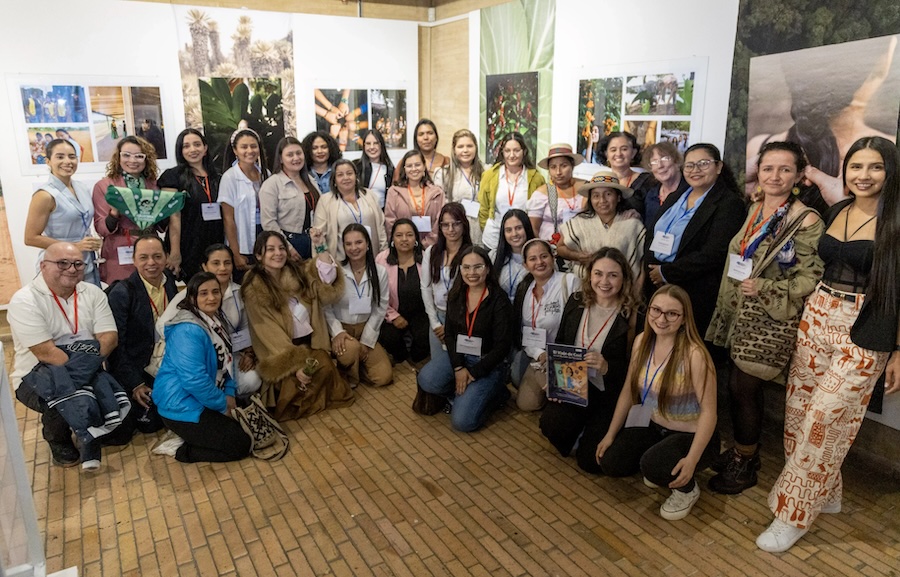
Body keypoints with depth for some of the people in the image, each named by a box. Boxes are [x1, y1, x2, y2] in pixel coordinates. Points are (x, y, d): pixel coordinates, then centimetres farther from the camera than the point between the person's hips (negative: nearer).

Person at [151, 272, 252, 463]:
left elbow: (225, 363, 13)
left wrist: (229, 395, -1)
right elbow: (195, 380, -28)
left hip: (201, 400, 10)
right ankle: (180, 449, -1)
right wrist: (223, 406, -16)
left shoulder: (216, 320, 6)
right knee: (240, 445, -11)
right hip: (182, 406, -9)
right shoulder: (188, 330, -24)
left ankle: (189, 435, 12)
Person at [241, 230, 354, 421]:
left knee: (325, 368, -22)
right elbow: (269, 332, -15)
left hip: (310, 341, 4)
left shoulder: (297, 271, 6)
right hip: (280, 350, -4)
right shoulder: (254, 289, -9)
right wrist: (294, 365, -23)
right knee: (293, 381, -27)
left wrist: (320, 248, -12)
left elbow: (327, 281, -5)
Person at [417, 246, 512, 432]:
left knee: (462, 421, -20)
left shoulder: (499, 300, -11)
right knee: (426, 379, -26)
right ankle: (466, 394, 1)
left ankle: (493, 394, 7)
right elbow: (449, 334, 2)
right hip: (459, 358, 5)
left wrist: (473, 373, -16)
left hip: (489, 364, -5)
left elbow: (502, 346, -13)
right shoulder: (455, 296, 3)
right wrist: (458, 367, -13)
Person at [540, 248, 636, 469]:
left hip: (611, 394, -3)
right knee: (550, 424, -26)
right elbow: (558, 344, 10)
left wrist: (607, 368, -29)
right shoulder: (576, 302, 1)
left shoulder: (633, 315, -13)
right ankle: (578, 434, 11)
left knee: (589, 460, -11)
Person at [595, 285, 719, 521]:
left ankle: (688, 489, 4)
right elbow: (628, 391, 3)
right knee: (610, 463, -9)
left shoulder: (694, 354, -26)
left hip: (691, 435, -6)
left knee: (653, 466, -31)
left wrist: (692, 460, -30)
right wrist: (610, 435, 5)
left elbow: (708, 411, -24)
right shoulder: (641, 341, -6)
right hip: (655, 426, 6)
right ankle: (658, 471, 20)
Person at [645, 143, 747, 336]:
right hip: (655, 287, 6)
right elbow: (651, 238, 13)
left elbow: (713, 254, -17)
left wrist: (666, 273, -14)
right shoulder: (674, 199, 16)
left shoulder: (730, 204, -7)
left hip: (694, 297, -6)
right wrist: (651, 269, -6)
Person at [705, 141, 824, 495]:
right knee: (746, 387, 15)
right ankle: (744, 453, 32)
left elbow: (811, 279, -14)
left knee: (742, 387, 0)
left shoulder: (806, 222, -14)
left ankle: (743, 464, 20)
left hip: (772, 320, -6)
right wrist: (728, 305, 12)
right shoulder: (755, 210, 7)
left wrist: (763, 289, -20)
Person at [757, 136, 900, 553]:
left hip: (863, 334, -6)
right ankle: (825, 494, 30)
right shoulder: (835, 212, 9)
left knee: (825, 421, -3)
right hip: (815, 319, 6)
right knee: (799, 412, 9)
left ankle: (795, 514, 12)